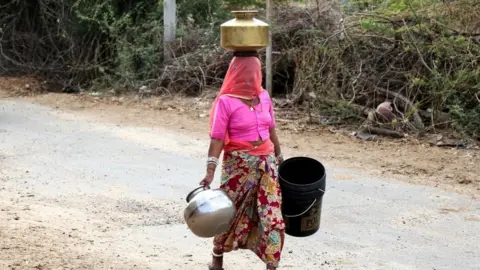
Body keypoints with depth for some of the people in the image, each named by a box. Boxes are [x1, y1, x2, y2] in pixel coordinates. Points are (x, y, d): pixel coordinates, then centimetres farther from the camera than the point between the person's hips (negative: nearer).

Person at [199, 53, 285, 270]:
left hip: (266, 162, 5)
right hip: (239, 164, -4)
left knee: (273, 215, -1)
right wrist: (210, 171, -22)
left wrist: (279, 158, 20)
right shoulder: (226, 101, -11)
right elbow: (217, 139, -14)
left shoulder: (263, 96, 5)